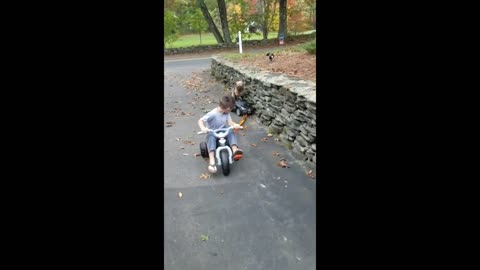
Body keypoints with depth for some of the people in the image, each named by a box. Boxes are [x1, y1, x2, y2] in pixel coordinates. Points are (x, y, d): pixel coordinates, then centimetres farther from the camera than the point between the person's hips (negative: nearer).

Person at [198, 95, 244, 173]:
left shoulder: (227, 114, -1)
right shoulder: (212, 114, -22)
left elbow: (230, 122, -6)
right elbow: (200, 120, -24)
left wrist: (235, 125, -28)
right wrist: (203, 128, -43)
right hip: (212, 133, -5)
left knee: (231, 133, -23)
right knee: (211, 137, -37)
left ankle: (235, 151, -36)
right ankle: (211, 161, -47)